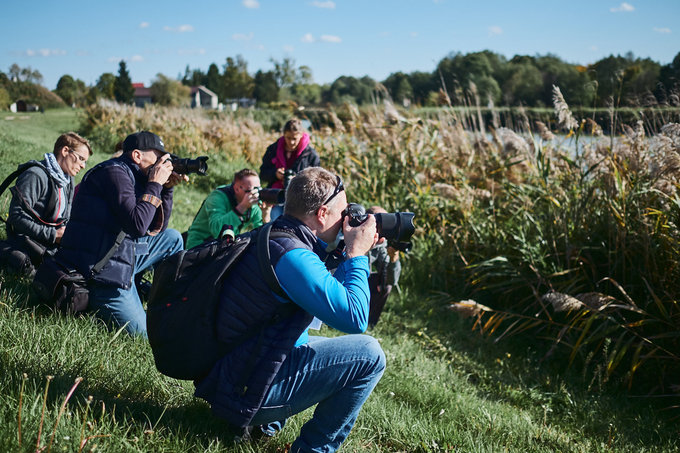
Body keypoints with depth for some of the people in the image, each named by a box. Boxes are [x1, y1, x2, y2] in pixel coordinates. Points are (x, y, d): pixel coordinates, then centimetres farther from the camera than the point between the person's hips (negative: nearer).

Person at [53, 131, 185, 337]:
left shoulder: (133, 175, 14)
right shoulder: (114, 173, -15)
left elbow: (158, 227, 17)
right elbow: (137, 225, -26)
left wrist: (166, 188, 6)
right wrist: (155, 184, -14)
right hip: (101, 269, -10)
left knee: (172, 238, 17)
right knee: (140, 331, -10)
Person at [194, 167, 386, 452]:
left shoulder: (268, 236, 9)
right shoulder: (292, 255, -23)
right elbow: (355, 318, -24)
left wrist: (350, 255, 12)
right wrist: (356, 255, -12)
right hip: (246, 395, -10)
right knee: (369, 354, -10)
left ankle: (267, 422, 19)